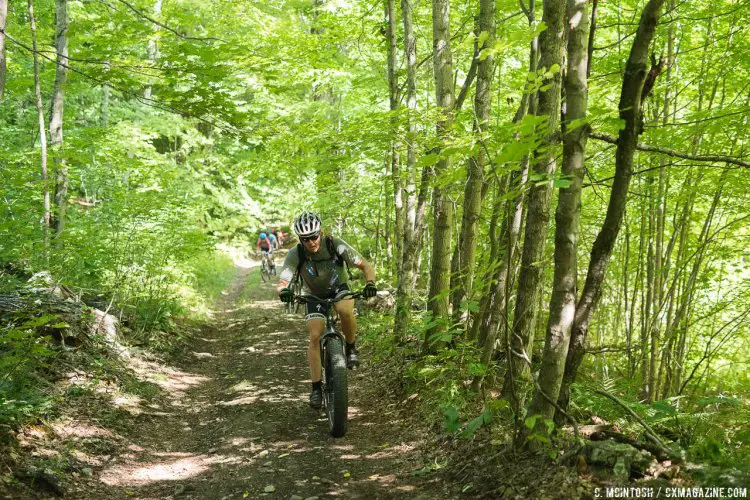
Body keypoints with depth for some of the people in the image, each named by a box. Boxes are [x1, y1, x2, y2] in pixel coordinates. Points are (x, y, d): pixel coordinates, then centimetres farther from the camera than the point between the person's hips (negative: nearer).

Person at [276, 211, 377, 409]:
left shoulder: (336, 245, -26)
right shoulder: (295, 255, -25)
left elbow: (365, 266, -24)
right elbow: (281, 283, -31)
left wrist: (370, 283, -45)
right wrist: (284, 291, -55)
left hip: (339, 288, -1)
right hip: (314, 295, 1)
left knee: (346, 311, -35)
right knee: (315, 337, -15)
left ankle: (351, 348, -9)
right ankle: (316, 388, -7)